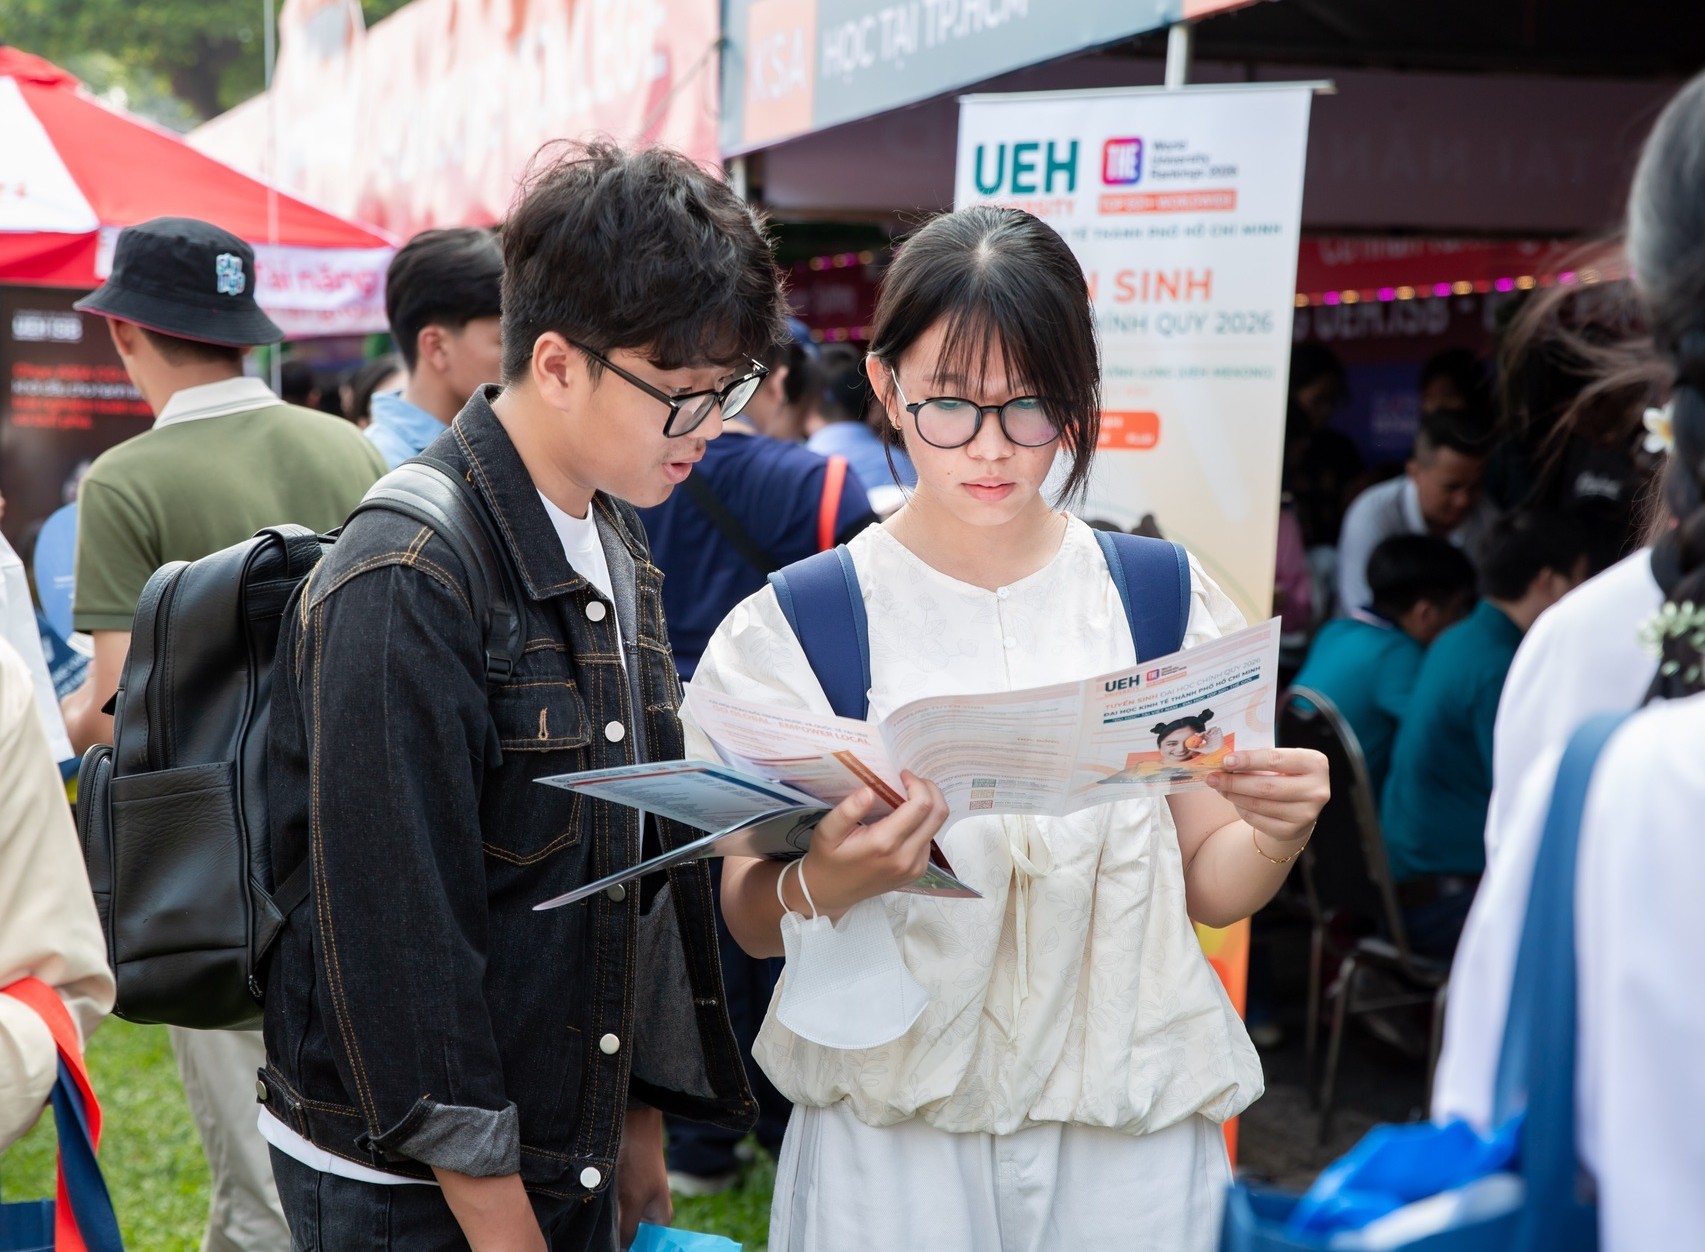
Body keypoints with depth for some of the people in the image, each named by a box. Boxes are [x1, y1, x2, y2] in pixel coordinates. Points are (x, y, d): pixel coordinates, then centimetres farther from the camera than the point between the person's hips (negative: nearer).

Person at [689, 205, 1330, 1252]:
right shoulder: (800, 626, -6)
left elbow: (1209, 888, 5)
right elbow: (751, 924, -5)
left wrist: (1276, 832, -16)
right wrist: (822, 886, -27)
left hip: (1127, 1129, 2)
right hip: (891, 1129, -1)